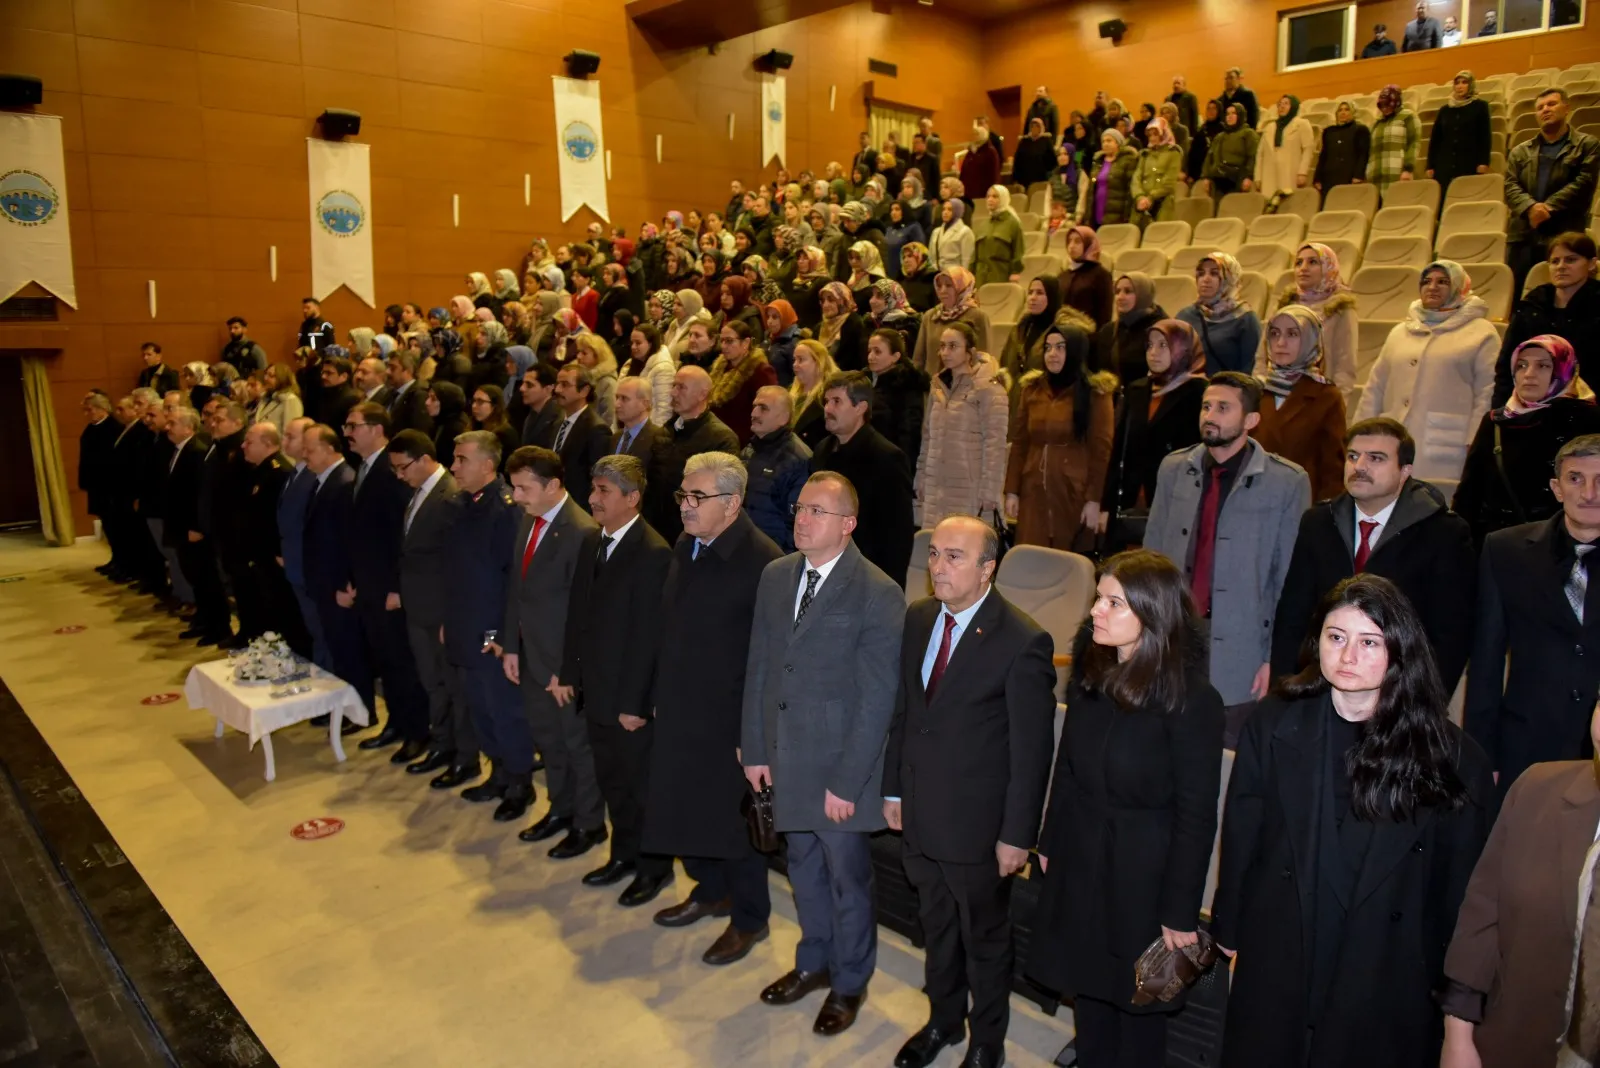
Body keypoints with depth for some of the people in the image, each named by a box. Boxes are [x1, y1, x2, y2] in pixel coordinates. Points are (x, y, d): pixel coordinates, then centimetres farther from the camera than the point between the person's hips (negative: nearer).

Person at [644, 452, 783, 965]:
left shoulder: (762, 561, -23)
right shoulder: (685, 549, 4)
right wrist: (659, 696, 12)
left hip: (730, 720, -7)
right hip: (680, 711, 8)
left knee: (733, 818, 9)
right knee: (686, 807, 21)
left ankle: (749, 919, 31)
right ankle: (710, 891, 45)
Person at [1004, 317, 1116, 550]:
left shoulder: (1095, 392, -1)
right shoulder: (1031, 388, 9)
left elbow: (1101, 450, -4)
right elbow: (1019, 443, 9)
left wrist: (1094, 500, -10)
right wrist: (1011, 491, 5)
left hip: (1074, 493, -3)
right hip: (1033, 492, 3)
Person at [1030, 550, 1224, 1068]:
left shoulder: (1191, 700, -20)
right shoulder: (1089, 670, -5)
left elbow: (1196, 815, -15)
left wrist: (1181, 912, -11)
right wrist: (1049, 843, 10)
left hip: (1142, 871, -5)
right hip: (1078, 859, 5)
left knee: (1136, 1002, 15)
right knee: (1087, 986, 21)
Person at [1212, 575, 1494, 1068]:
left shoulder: (1451, 755, -10)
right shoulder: (1275, 724, -6)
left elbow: (1462, 880, -3)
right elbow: (1240, 837, 0)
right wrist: (1231, 933, 2)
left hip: (1389, 979, -1)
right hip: (1276, 965, 2)